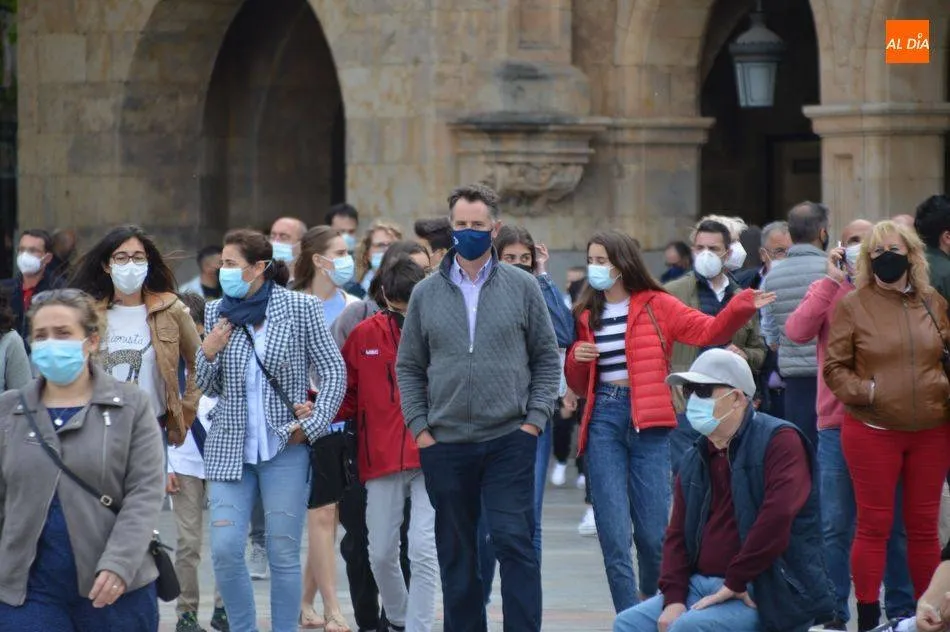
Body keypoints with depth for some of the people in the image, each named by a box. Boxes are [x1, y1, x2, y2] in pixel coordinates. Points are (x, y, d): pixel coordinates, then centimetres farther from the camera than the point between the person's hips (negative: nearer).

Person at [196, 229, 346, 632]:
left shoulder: (300, 308, -4)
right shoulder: (217, 312, 6)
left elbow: (334, 372, 0)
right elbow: (209, 388, 14)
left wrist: (311, 425, -8)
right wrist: (208, 354, -6)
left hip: (285, 448, -3)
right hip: (229, 447, 3)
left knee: (284, 553, 1)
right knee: (225, 550, -6)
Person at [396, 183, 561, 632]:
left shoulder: (522, 288, 3)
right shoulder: (427, 293, 7)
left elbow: (547, 358, 5)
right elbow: (408, 366, 10)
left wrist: (535, 419, -4)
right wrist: (419, 427, 1)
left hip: (509, 440, -2)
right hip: (445, 444, 2)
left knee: (514, 541, -9)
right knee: (456, 554, 8)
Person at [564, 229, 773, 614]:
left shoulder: (656, 306, 3)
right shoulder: (586, 315, 13)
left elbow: (708, 331, -8)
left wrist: (743, 307, -24)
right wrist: (576, 358, -2)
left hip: (648, 422, -3)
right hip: (602, 421, 3)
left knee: (653, 532, -2)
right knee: (614, 534, -4)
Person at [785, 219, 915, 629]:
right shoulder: (828, 291, 4)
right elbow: (797, 332, -13)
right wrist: (833, 280, -14)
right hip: (839, 423, -1)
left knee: (895, 523, 7)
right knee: (836, 526, 2)